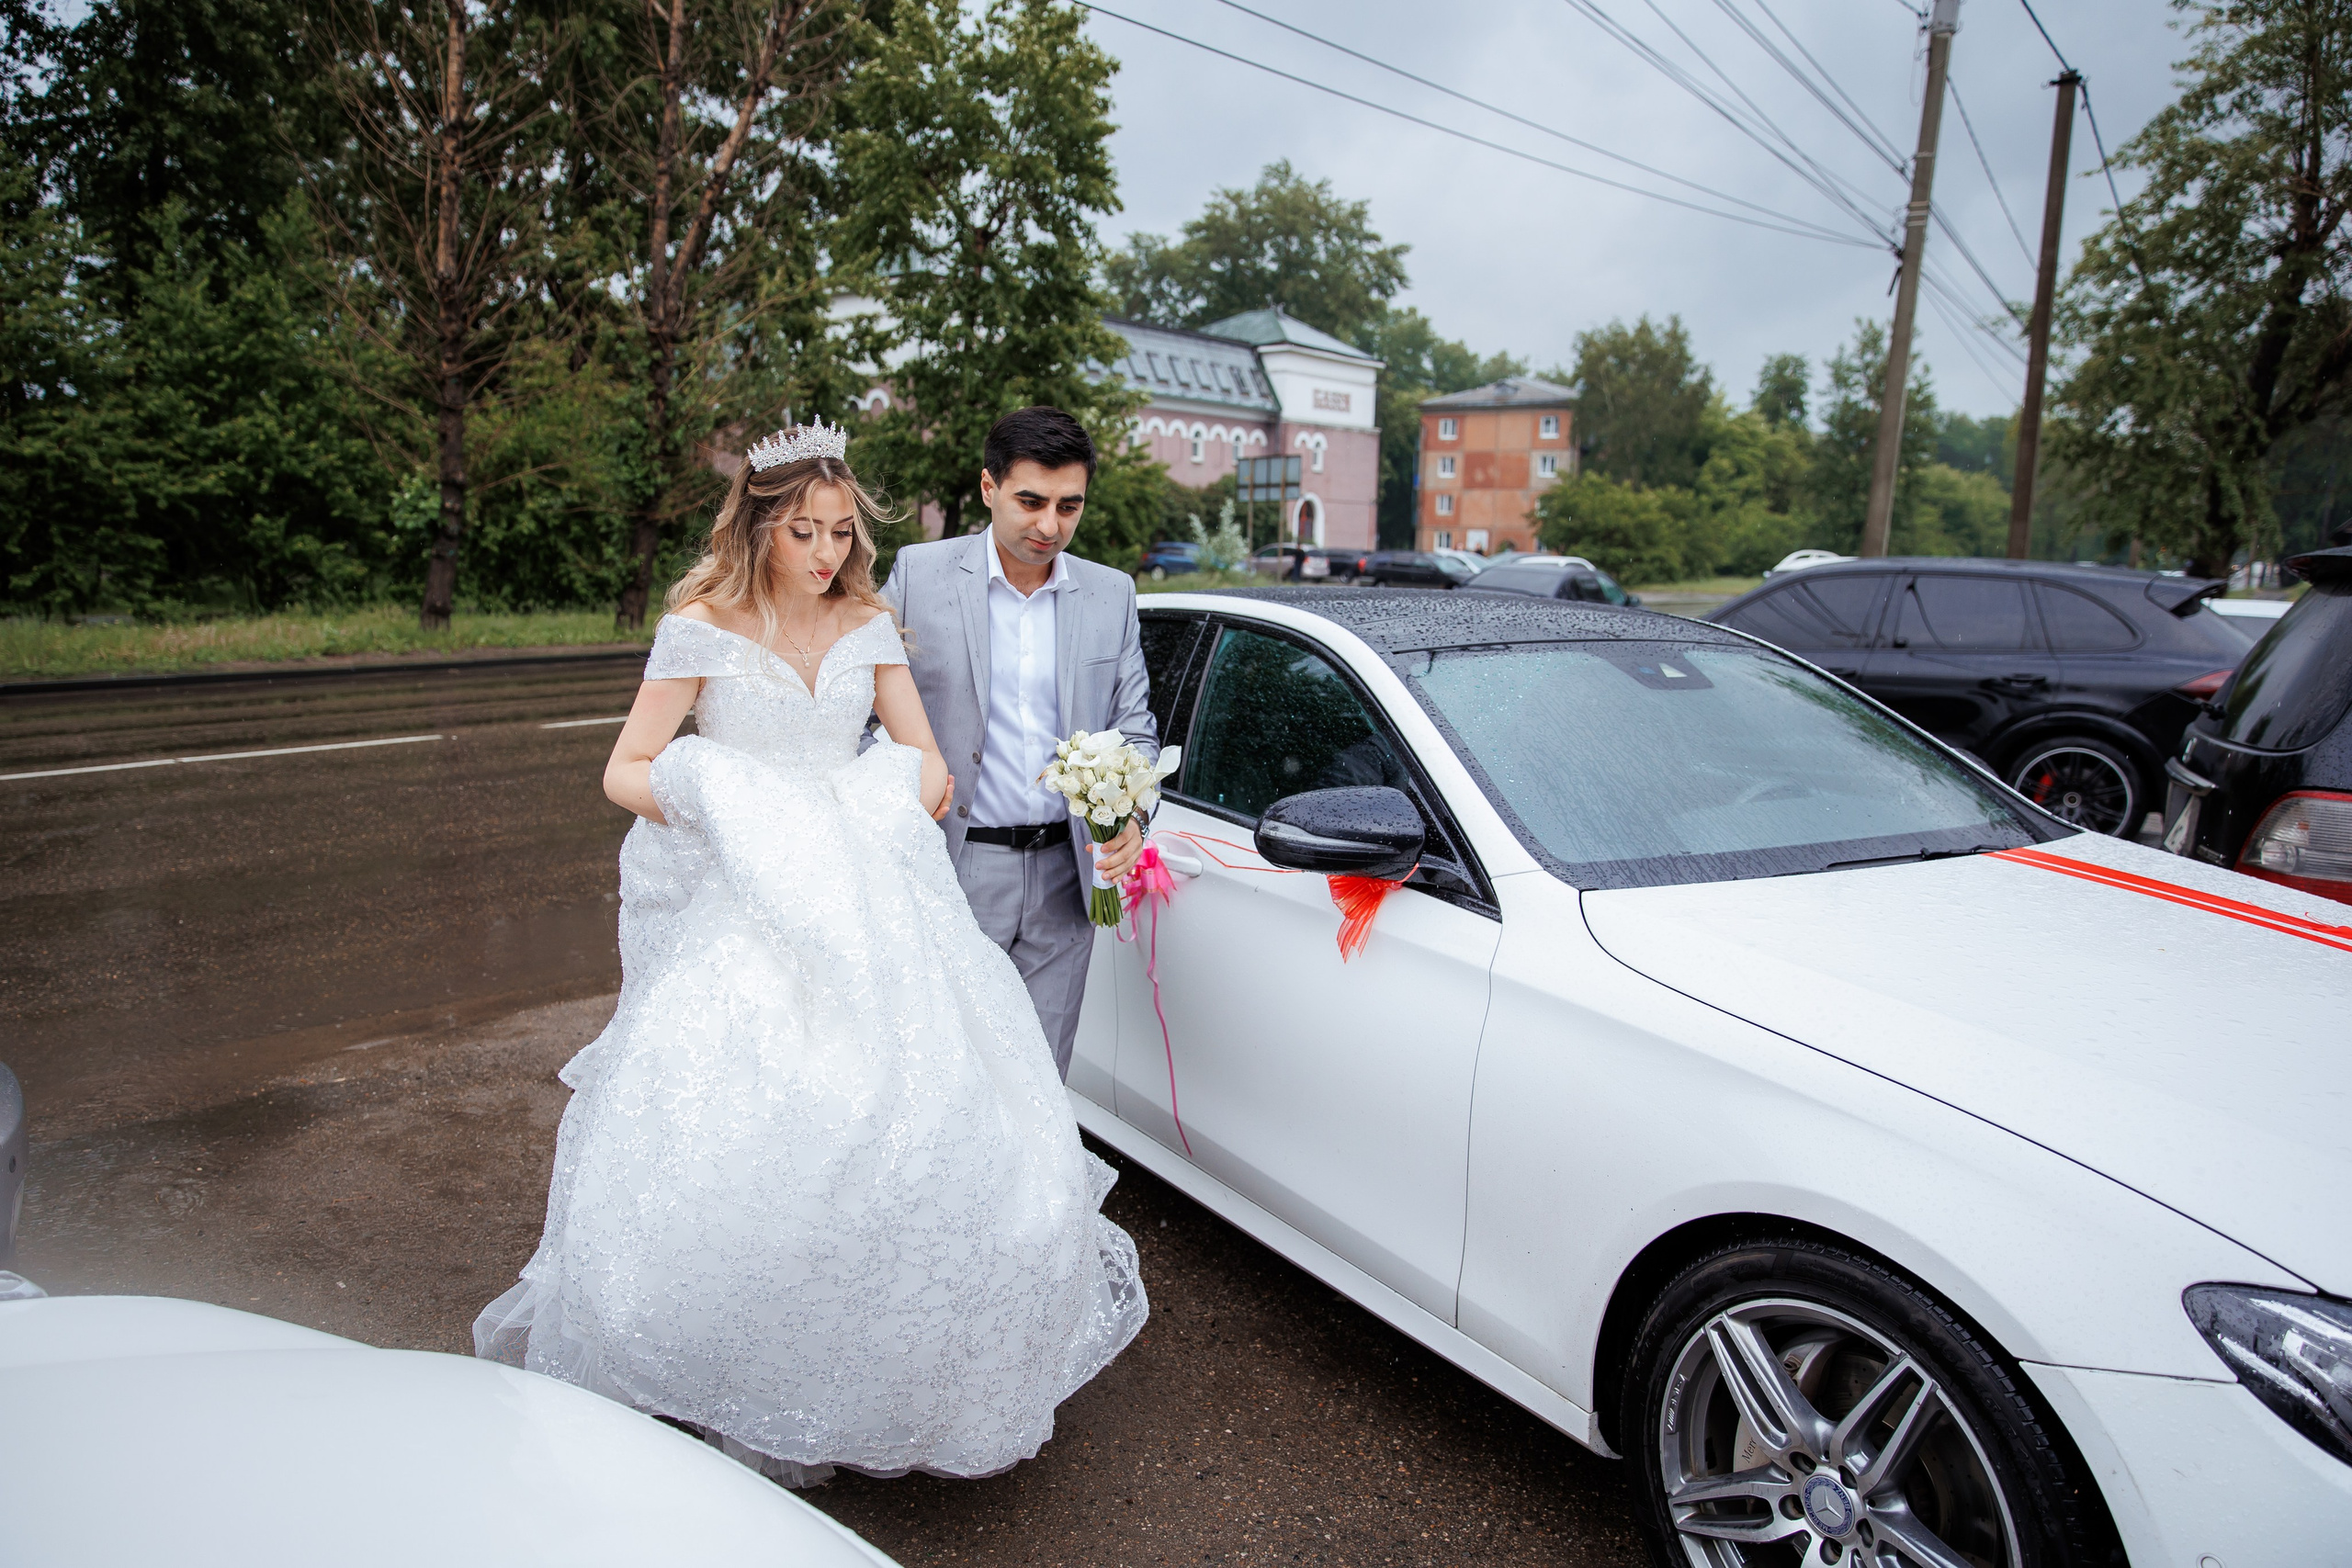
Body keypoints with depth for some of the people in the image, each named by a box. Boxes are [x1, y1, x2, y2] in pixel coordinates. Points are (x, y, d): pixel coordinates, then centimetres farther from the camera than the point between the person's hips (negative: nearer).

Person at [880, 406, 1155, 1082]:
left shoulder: (1111, 595, 6)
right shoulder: (918, 573, -3)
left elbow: (1135, 728, 11)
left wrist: (1130, 817, -9)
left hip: (1064, 876, 3)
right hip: (950, 873, -2)